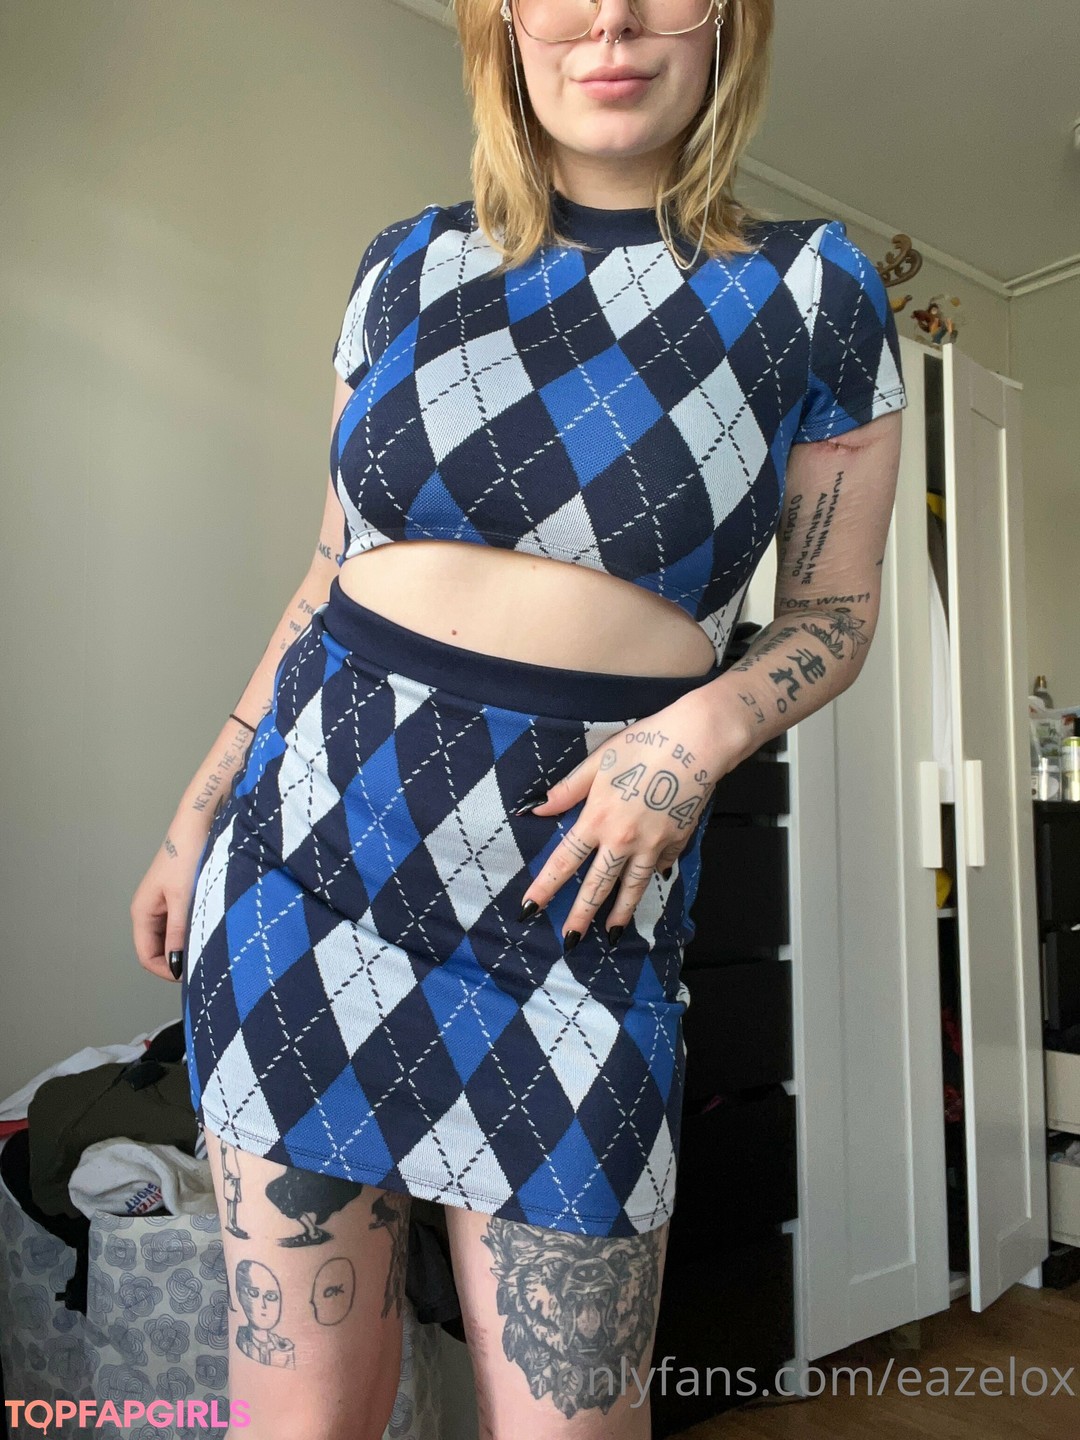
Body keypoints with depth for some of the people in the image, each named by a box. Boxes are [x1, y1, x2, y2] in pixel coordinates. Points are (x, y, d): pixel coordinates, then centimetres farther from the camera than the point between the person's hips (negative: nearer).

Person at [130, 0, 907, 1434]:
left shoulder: (818, 291, 3)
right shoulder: (406, 264, 10)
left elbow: (834, 607, 8)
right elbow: (332, 572, 14)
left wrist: (702, 732, -13)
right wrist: (201, 806, 14)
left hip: (574, 874, -1)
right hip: (311, 833, 3)